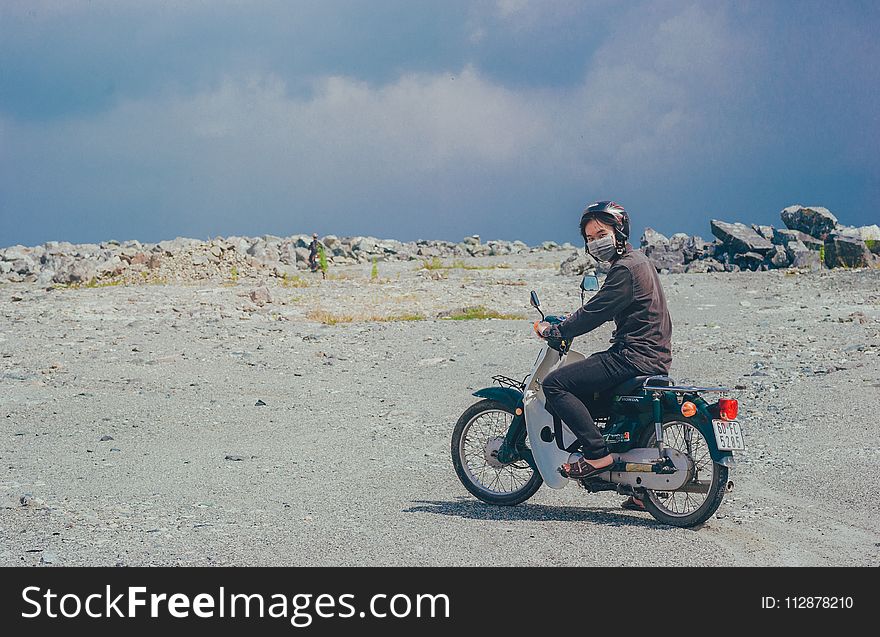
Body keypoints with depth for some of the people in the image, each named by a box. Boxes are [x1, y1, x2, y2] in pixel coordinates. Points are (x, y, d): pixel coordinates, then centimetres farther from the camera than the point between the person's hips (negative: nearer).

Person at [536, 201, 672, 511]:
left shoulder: (626, 268, -15)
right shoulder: (638, 260, 18)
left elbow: (596, 312, -16)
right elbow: (605, 309, 28)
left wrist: (555, 330, -5)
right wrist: (570, 322, 25)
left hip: (634, 356, -11)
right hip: (653, 357, 11)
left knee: (555, 384, -12)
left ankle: (598, 453, -15)